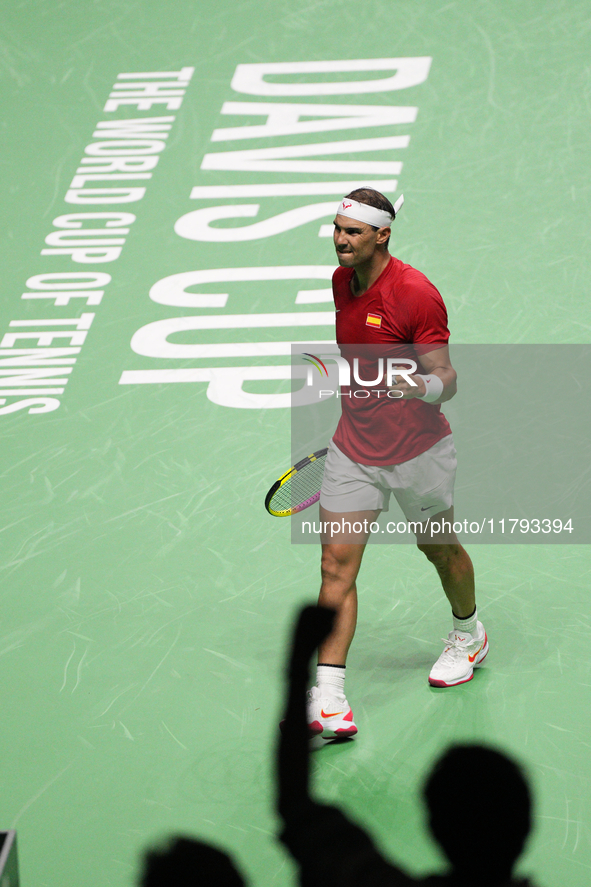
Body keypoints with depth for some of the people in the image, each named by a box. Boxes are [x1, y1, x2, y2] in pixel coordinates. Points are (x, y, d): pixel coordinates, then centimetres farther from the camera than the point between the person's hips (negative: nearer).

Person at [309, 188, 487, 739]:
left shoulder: (416, 294, -20)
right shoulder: (341, 281, 1)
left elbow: (446, 381, -18)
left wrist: (417, 386, -39)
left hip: (418, 449, -5)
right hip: (354, 447, 5)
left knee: (439, 548, 17)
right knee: (337, 560, -8)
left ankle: (469, 635, 48)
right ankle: (328, 698, -13)